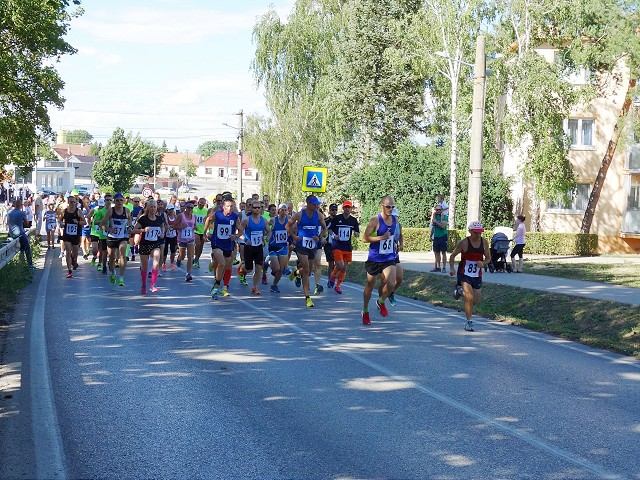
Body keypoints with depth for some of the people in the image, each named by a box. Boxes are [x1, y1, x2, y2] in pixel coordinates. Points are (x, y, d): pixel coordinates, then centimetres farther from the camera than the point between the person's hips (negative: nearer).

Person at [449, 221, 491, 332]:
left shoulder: (484, 242, -1)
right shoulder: (464, 243, -13)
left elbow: (488, 258, 8)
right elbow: (452, 256, -4)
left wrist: (483, 263, -14)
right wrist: (452, 268, -19)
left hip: (477, 275, 5)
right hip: (464, 274, -5)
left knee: (476, 301, 13)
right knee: (469, 298, -17)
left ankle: (460, 290, 41)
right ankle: (469, 322, -4)